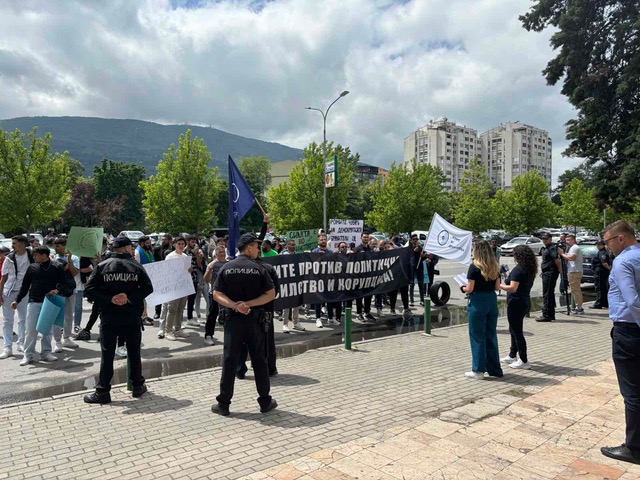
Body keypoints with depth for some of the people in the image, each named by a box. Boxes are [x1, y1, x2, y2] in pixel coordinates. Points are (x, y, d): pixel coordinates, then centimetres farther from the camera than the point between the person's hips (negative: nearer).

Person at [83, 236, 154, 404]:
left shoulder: (102, 266, 0)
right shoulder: (136, 266, 0)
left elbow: (89, 289, -8)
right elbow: (148, 288, -10)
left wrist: (110, 299, -11)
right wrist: (129, 296, -14)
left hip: (109, 316, 0)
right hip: (132, 316, 0)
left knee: (107, 354, 5)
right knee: (134, 352, 12)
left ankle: (103, 392, 9)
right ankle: (138, 386, 21)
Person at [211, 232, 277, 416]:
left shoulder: (226, 268, 0)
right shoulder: (258, 269, -5)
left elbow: (217, 294, -5)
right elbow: (271, 294, -9)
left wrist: (234, 305, -14)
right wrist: (249, 304, -12)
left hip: (232, 319, 1)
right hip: (254, 320, -1)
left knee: (229, 361, 7)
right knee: (259, 361, 9)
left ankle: (223, 403, 13)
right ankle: (265, 402, 17)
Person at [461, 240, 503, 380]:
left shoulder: (474, 267, -13)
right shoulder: (495, 267, 6)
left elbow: (469, 289, -14)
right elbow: (497, 286, 8)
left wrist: (462, 288, 6)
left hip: (478, 302, -6)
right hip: (492, 301, 6)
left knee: (477, 337, 3)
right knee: (491, 336, 15)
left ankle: (478, 370, 10)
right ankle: (494, 368, 23)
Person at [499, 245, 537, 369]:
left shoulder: (518, 269, -20)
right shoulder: (530, 269, 7)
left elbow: (512, 288, -26)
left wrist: (499, 285, -15)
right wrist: (509, 278, 20)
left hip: (516, 303, -9)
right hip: (525, 302, 9)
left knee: (517, 331, -1)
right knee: (515, 330, 20)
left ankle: (523, 361, 5)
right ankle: (512, 356, 31)